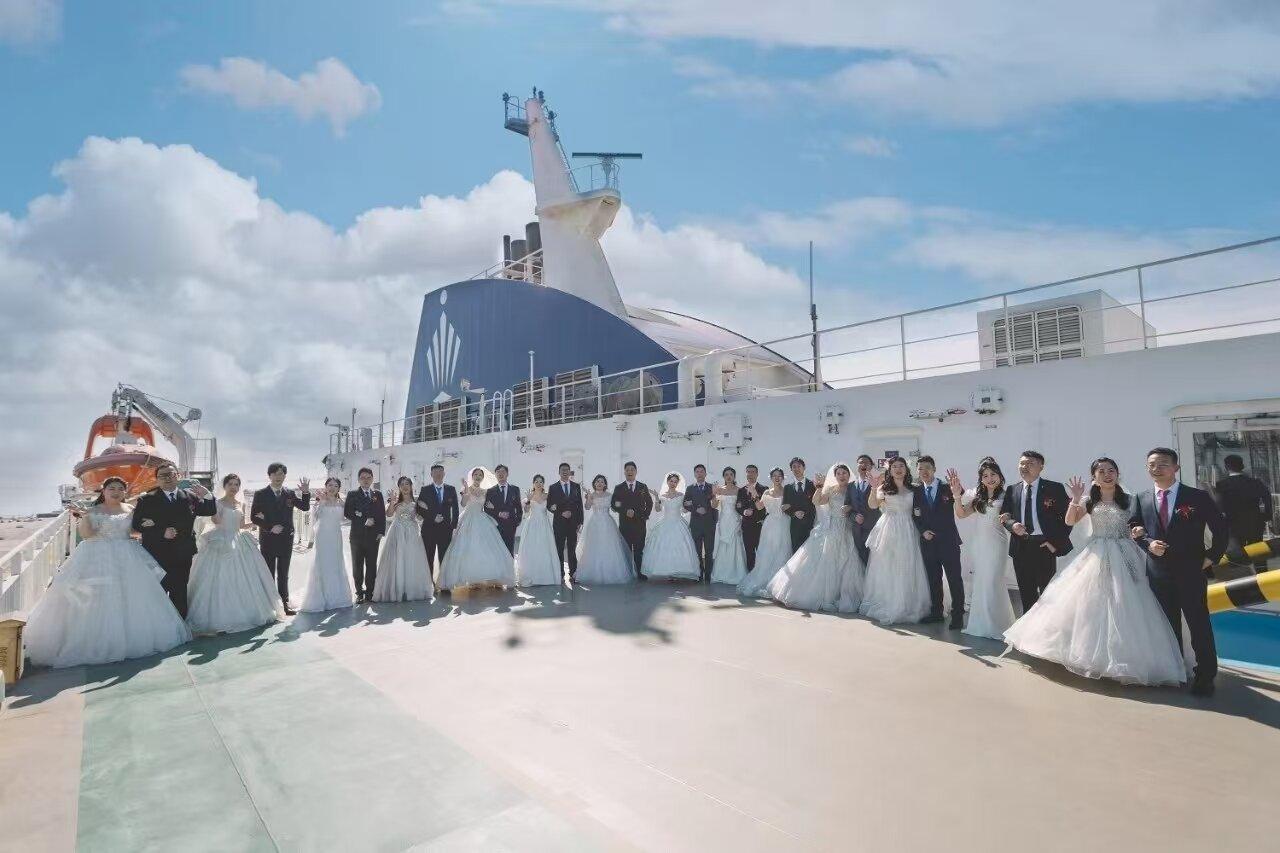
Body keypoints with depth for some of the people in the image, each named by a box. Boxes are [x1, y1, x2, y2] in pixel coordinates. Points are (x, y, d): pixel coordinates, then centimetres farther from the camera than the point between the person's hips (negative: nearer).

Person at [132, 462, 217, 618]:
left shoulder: (189, 496, 7)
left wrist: (207, 495, -12)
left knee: (180, 593, 12)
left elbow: (211, 512, 6)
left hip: (183, 556, 3)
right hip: (157, 557, -3)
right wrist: (162, 532, -20)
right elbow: (137, 524, -8)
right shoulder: (147, 500, -1)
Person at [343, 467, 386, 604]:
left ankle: (370, 592, 10)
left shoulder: (377, 494, 11)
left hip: (373, 535, 1)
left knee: (371, 565, 3)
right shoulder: (352, 494, 6)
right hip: (357, 535, -1)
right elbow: (347, 513, -4)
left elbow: (382, 514, 8)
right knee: (357, 565, 3)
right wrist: (364, 520, -13)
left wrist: (381, 531, -3)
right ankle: (359, 592, 10)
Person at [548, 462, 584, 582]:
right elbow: (549, 506, 0)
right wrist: (561, 513, -13)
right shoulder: (553, 487, 4)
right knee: (559, 549, 2)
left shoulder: (576, 486, 9)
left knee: (572, 549, 3)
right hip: (559, 523, -1)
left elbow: (580, 505, 8)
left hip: (573, 523, 1)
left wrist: (580, 521, 2)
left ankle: (573, 573, 8)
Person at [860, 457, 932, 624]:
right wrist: (874, 487, -26)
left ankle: (904, 608, 14)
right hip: (888, 530, -2)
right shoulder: (884, 488, 3)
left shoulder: (911, 490, 12)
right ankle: (884, 607, 12)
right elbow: (873, 505, -13)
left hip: (906, 533, 2)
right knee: (885, 569, 2)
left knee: (905, 571, 2)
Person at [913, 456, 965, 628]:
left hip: (948, 541, -4)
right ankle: (936, 612, 24)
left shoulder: (947, 488, -4)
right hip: (927, 541, 4)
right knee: (933, 578, 13)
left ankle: (957, 615, 9)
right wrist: (923, 531, -6)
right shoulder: (916, 491, 6)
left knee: (955, 578, -1)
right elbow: (915, 516, 11)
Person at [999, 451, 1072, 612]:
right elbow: (1004, 517, 11)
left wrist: (1056, 542, -8)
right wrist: (1012, 525, -12)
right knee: (1026, 595, 11)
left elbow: (1067, 517, -2)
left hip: (1044, 546, -3)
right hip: (1020, 548, 3)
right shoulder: (1012, 490, 10)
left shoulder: (1055, 488, -1)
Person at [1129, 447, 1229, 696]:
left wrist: (1211, 557, -3)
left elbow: (1220, 529, 2)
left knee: (1199, 624, 1)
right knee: (1168, 626, 12)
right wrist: (1148, 543, -10)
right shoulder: (1141, 499, 5)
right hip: (1158, 573, 3)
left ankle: (1205, 676, 12)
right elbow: (1136, 530, 9)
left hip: (1191, 572, -3)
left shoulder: (1197, 497, -4)